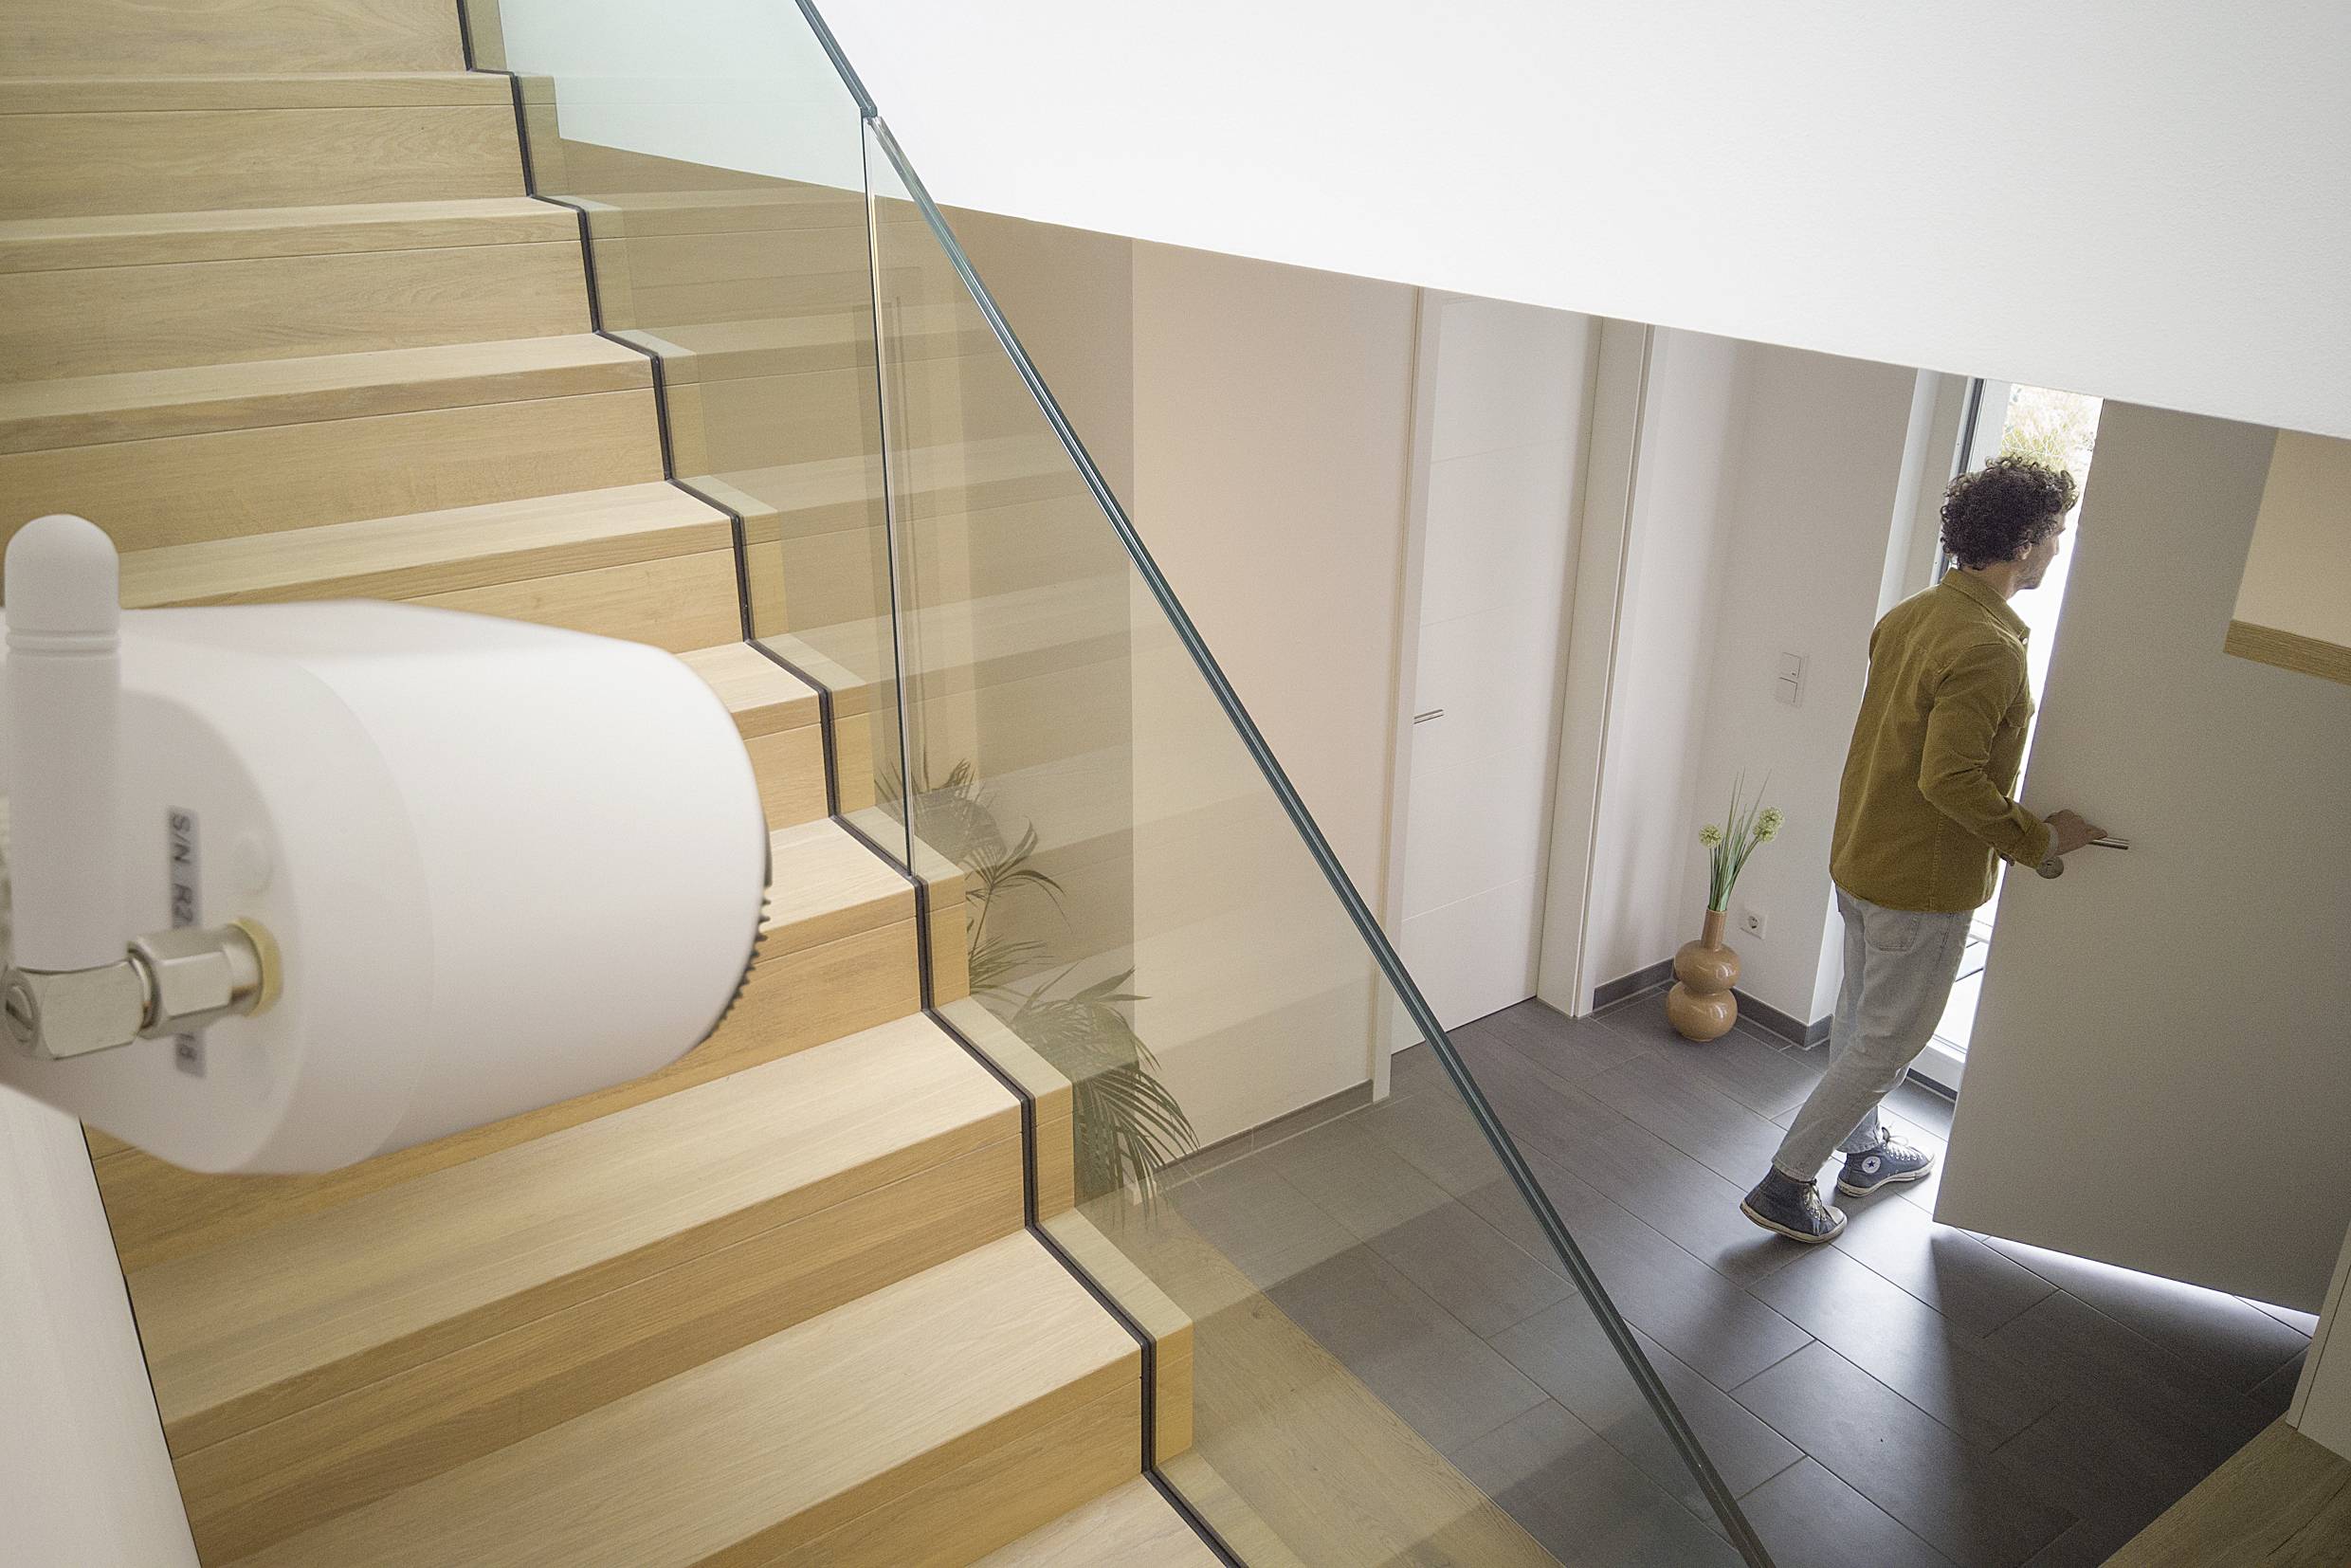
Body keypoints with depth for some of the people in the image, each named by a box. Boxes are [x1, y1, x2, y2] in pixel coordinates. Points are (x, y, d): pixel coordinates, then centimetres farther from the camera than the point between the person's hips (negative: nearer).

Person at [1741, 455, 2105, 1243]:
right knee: (1889, 1040, 5)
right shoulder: (1988, 648, -25)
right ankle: (1784, 1184, 12)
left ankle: (1863, 1150, 43)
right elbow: (1952, 779, -30)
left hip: (1861, 854, 9)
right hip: (1923, 882, -9)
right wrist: (2040, 838, -16)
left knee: (1861, 1015, 23)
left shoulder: (1911, 614, 3)